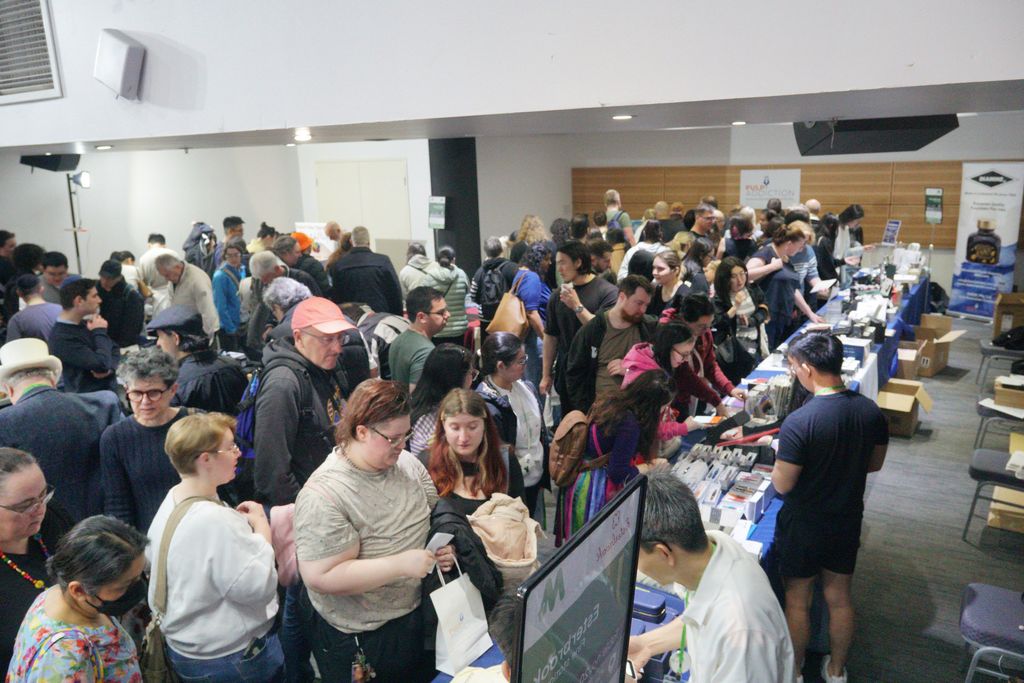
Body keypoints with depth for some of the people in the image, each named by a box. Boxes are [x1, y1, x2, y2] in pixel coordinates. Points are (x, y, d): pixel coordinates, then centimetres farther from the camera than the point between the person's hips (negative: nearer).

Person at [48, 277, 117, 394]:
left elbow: (114, 349, 15)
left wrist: (110, 368, -6)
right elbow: (101, 364, -22)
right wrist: (100, 332, -8)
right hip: (88, 397, -7)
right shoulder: (62, 338, -15)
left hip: (110, 388, 7)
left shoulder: (85, 324, 9)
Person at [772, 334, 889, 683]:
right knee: (839, 597, 22)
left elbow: (782, 485, -21)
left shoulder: (798, 422, -29)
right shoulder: (871, 411, -10)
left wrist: (782, 454, -3)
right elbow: (875, 463, 6)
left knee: (797, 601, 16)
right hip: (848, 521, 5)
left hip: (804, 526, -5)